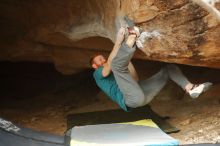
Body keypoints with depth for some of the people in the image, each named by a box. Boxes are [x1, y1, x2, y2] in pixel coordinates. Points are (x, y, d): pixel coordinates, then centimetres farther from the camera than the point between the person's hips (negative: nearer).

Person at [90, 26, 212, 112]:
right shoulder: (98, 74, 20)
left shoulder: (116, 74, 40)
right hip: (131, 98, -7)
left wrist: (127, 59, 19)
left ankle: (191, 89, -9)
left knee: (170, 68, 12)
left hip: (142, 91, 7)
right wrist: (118, 42, -11)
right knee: (117, 64, -25)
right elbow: (108, 66, -5)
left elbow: (135, 80, 23)